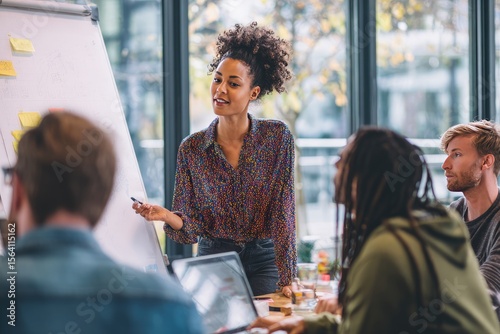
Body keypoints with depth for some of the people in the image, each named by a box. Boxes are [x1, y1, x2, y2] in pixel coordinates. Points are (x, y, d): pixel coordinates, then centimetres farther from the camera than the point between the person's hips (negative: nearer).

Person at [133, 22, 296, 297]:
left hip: (264, 263, -1)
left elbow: (283, 214, -9)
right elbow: (190, 228, -2)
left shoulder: (277, 137, -5)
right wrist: (167, 216, -25)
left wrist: (287, 280, -17)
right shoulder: (191, 148, -2)